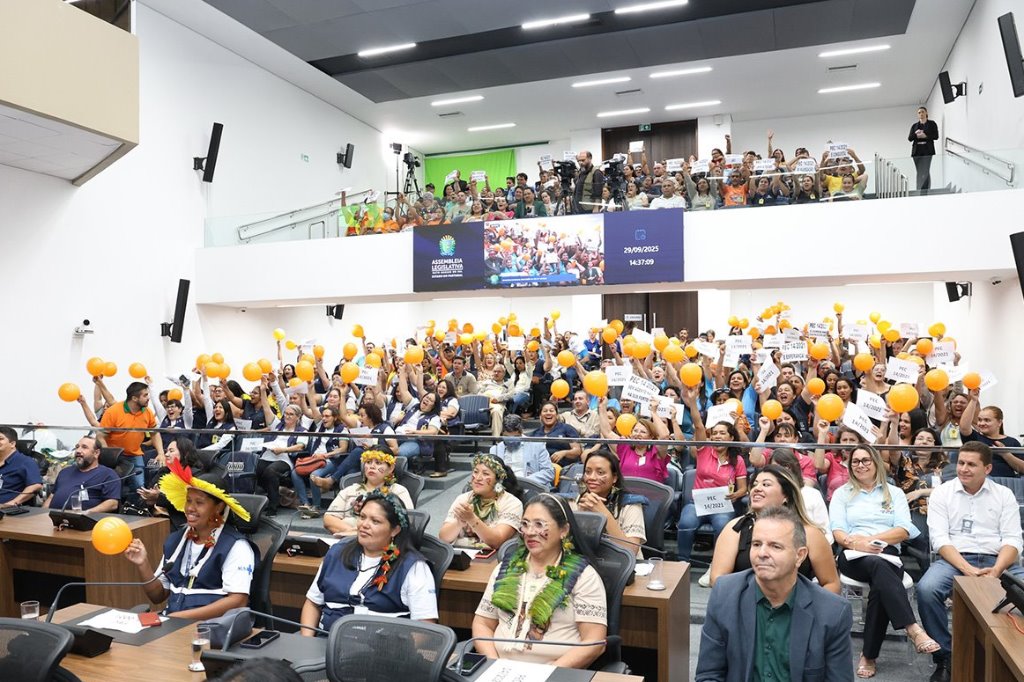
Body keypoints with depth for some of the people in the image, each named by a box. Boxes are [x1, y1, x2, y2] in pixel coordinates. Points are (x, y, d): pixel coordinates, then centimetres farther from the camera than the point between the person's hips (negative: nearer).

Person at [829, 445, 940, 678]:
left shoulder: (894, 493, 18)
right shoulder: (842, 493, 18)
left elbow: (904, 531, 4)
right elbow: (837, 531, 4)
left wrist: (871, 539, -11)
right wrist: (855, 542, -19)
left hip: (887, 554, 1)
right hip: (854, 556, -1)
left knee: (880, 587, -34)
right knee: (878, 565, -38)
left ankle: (869, 656, -27)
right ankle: (914, 630, -48)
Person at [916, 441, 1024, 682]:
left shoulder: (1004, 494, 11)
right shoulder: (941, 493, 6)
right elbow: (939, 539, -3)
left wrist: (996, 571, -16)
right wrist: (968, 569, -18)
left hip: (996, 561, 2)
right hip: (954, 560, -1)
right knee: (926, 589, -32)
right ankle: (944, 658, -14)